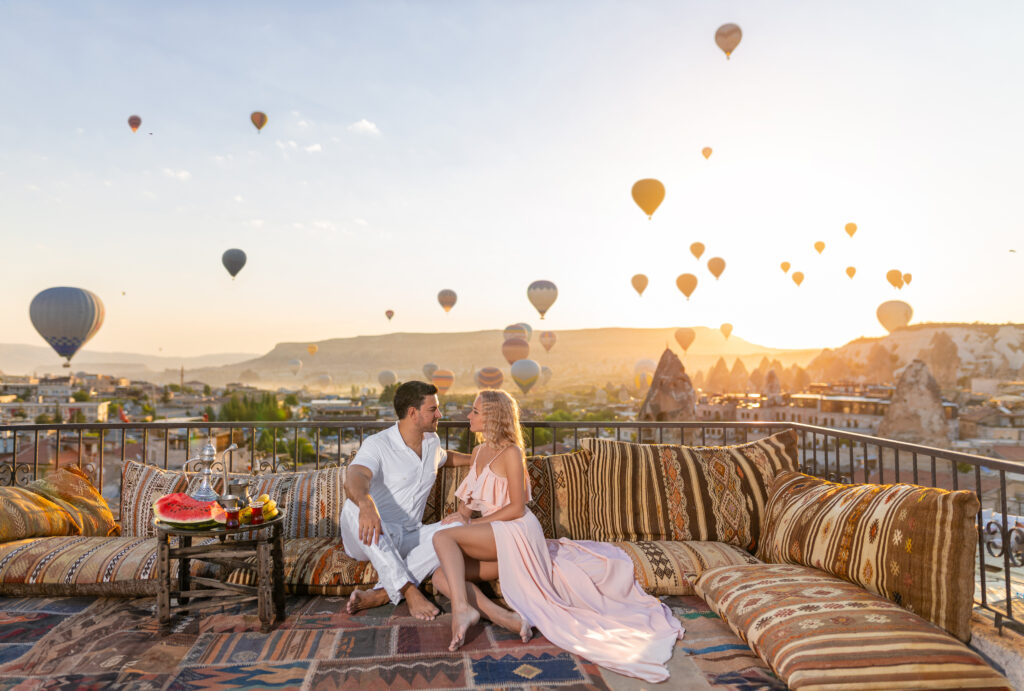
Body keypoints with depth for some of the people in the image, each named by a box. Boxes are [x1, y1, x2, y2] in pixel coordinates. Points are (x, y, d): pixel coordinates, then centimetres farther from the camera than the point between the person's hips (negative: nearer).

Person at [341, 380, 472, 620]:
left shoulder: (432, 441, 10)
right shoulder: (377, 445, -14)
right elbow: (354, 480, -36)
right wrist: (366, 504, -57)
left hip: (407, 538, 5)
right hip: (371, 537, -5)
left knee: (457, 528, -23)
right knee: (354, 508, -38)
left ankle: (381, 594, -29)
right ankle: (409, 591, -37)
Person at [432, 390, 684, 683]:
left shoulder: (510, 452, -8)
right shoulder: (478, 453, 16)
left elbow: (516, 508, -13)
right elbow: (469, 498, 26)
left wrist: (474, 523, -12)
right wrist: (463, 511, 4)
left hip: (515, 531, -8)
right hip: (497, 543, 8)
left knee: (443, 537, -24)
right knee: (441, 576, -13)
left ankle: (462, 608, -31)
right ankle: (504, 618, -23)